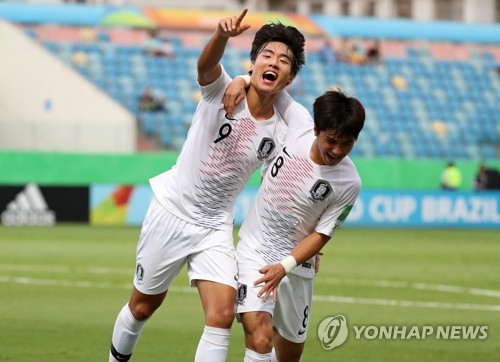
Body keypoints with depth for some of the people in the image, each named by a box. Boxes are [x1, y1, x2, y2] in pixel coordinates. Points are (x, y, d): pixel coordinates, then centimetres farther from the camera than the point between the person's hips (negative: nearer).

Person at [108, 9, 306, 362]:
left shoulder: (280, 135, -4)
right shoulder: (224, 91, -13)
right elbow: (206, 64, -37)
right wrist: (222, 35, -60)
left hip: (215, 227, 2)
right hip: (171, 210, -2)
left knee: (222, 315, -14)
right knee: (143, 306, 12)